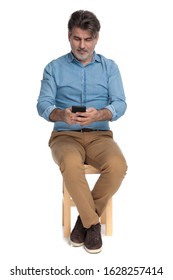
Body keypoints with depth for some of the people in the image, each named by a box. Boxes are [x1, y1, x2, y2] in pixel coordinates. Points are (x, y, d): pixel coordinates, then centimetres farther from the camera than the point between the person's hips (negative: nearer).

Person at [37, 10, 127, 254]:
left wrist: (98, 115, -27)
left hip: (100, 135, 1)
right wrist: (61, 115, -28)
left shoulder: (110, 67, 8)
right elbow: (43, 104, -5)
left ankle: (85, 218, -9)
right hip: (65, 135, -1)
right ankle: (93, 222, -15)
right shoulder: (54, 68, 6)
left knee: (118, 166, -31)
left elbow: (120, 104, -4)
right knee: (71, 165, -36)